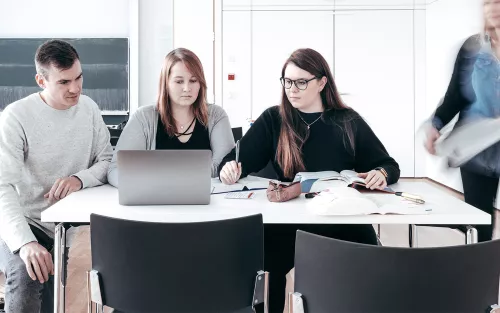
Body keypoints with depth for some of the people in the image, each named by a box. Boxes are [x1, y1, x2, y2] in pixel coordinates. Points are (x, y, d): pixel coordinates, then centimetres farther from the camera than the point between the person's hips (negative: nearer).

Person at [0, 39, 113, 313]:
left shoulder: (89, 108, 2)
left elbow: (107, 162, 6)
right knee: (26, 275, -33)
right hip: (25, 223, -4)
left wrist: (80, 179, -18)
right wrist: (25, 243, -36)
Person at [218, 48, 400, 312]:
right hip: (288, 220, 0)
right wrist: (229, 169, -24)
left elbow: (389, 166, 9)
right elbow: (235, 161, 0)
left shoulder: (348, 122, 6)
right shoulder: (273, 120, 6)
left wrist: (381, 174, -16)